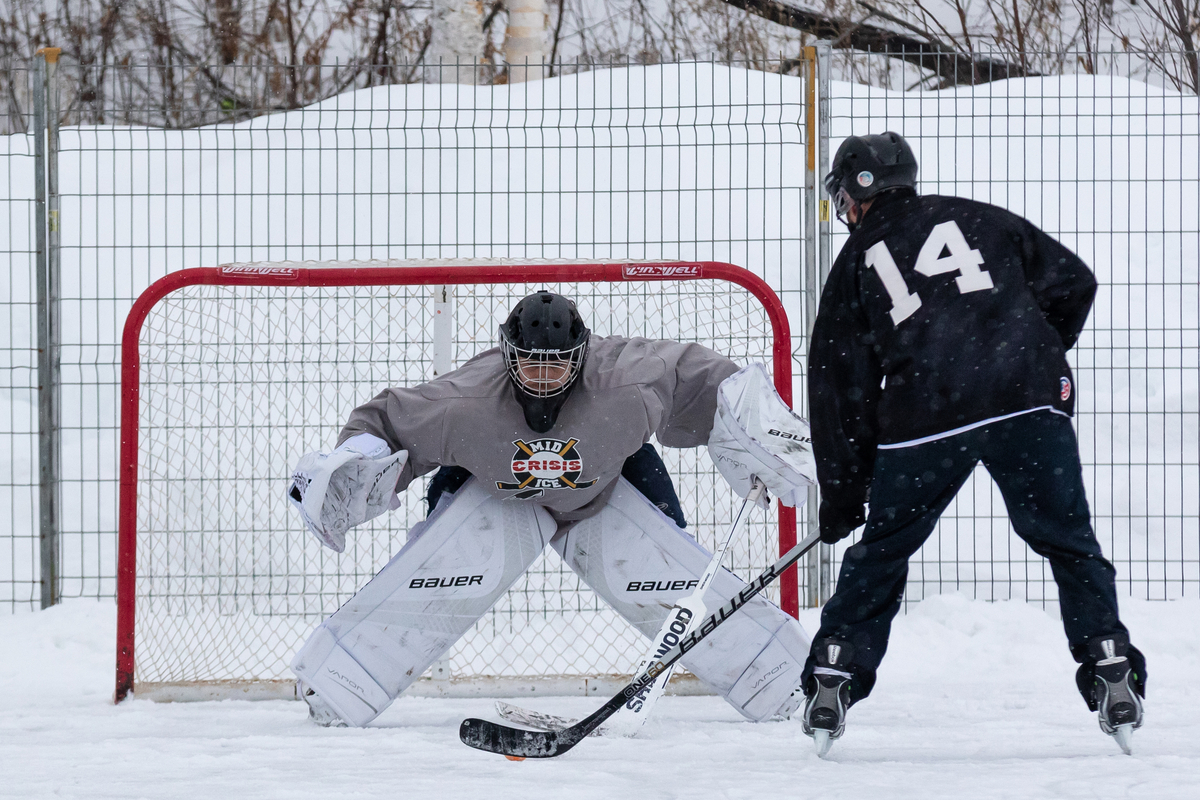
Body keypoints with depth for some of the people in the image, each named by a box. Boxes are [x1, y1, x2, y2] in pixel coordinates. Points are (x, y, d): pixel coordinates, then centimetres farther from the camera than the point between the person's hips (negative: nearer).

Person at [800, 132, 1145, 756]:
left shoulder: (855, 263, 19)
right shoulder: (979, 220, 21)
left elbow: (840, 387, 17)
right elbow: (1071, 282, 16)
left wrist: (841, 495, 22)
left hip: (925, 416, -1)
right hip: (1029, 399, 1)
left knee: (881, 552, 16)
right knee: (1069, 542, 11)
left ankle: (832, 678, 15)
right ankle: (1111, 671, 3)